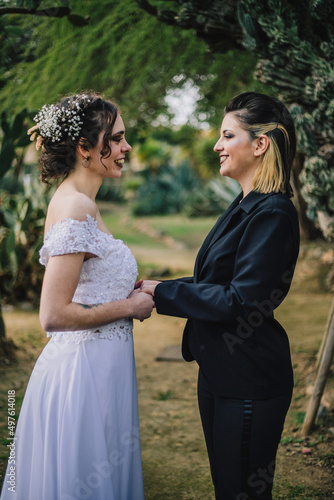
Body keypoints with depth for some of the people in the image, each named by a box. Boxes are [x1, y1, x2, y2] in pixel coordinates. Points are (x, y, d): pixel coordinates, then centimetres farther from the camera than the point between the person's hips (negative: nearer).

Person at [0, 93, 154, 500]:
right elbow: (54, 315, -24)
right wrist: (129, 307, -14)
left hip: (94, 367, 10)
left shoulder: (77, 201, 10)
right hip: (85, 372, -10)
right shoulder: (76, 208, -19)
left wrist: (125, 293, 8)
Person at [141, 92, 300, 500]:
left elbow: (240, 300, -23)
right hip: (219, 371, 10)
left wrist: (163, 294, -16)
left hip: (249, 383, -10)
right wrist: (156, 290, 5)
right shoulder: (245, 206, 11)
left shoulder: (273, 214, -20)